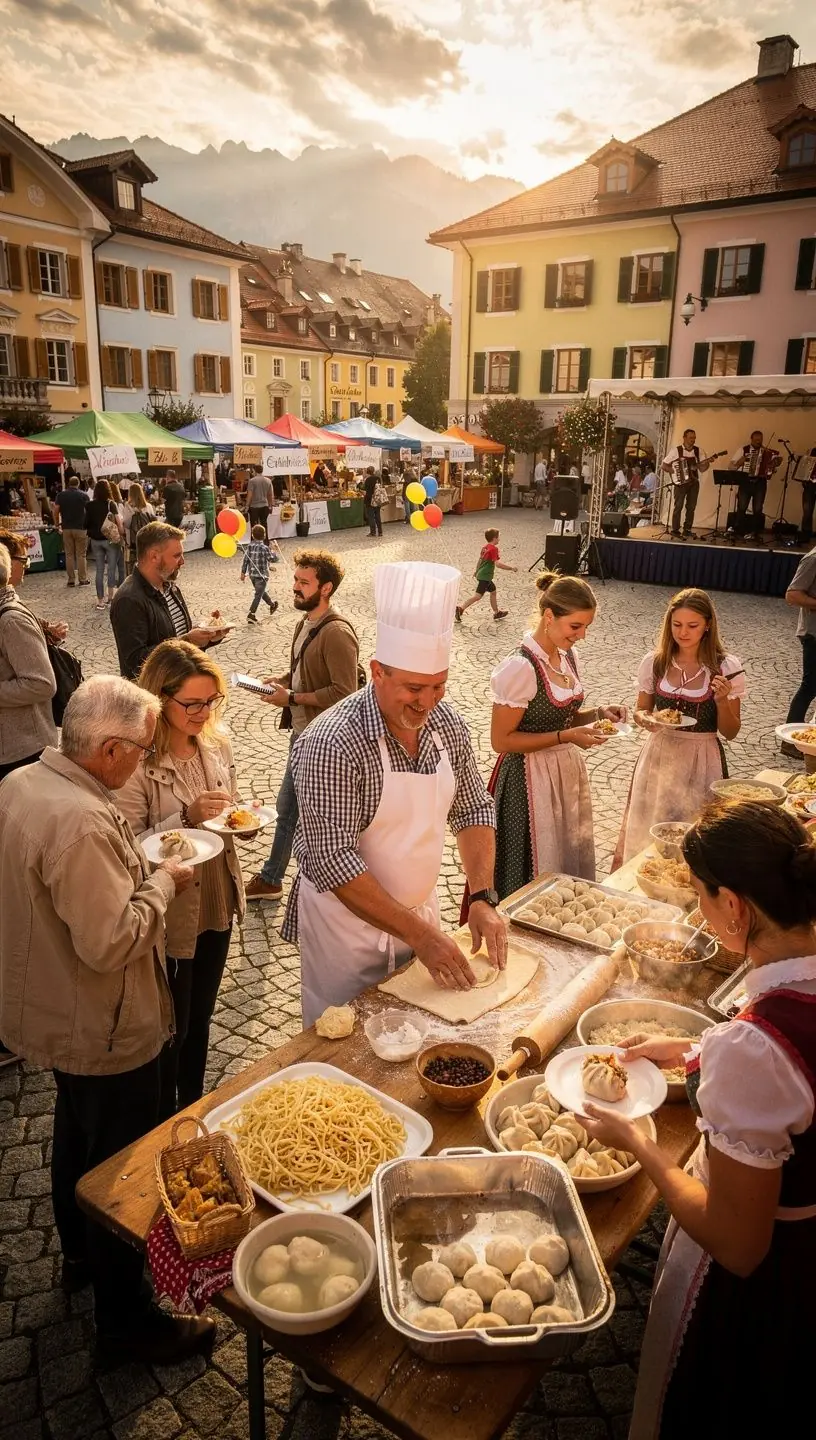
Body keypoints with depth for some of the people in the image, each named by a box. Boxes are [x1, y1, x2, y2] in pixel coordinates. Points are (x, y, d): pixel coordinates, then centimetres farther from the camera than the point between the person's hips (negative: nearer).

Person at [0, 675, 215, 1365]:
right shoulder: (81, 823, -35)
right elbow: (111, 944, -32)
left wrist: (136, 865, 3)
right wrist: (162, 882, -19)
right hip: (104, 1032, -10)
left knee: (77, 1139, 30)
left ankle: (81, 1255, 54)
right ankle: (127, 1321, 31)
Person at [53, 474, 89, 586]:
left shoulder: (61, 495, 4)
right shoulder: (83, 495, -2)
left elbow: (56, 511, -1)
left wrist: (58, 524, 9)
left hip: (66, 528, 2)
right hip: (80, 528, -2)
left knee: (69, 554, 6)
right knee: (81, 555, 2)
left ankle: (71, 579, 6)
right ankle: (83, 579, 3)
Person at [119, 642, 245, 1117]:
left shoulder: (217, 742, -4)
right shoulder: (138, 762, -24)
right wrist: (186, 818, -33)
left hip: (217, 904, 6)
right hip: (169, 917, -6)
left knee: (201, 1015, 25)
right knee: (171, 1029, 14)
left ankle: (194, 1105, 48)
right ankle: (165, 1126, 39)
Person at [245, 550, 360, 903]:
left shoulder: (337, 633, -21)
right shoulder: (305, 622, 8)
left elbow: (343, 692, -25)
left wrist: (292, 697, -19)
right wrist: (279, 681, 1)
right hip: (302, 733, 9)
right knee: (287, 808, 21)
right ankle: (270, 879, 36)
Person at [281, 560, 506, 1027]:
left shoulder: (448, 724, -8)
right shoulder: (333, 743, -28)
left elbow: (474, 809, 2)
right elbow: (334, 860, -29)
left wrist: (483, 898, -11)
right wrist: (420, 934, -28)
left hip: (421, 910, 6)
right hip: (349, 923, -6)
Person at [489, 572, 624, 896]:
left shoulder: (566, 655, 3)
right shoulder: (521, 667, -22)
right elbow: (501, 740, -19)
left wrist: (598, 713, -3)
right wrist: (566, 737, -21)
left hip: (567, 770, 8)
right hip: (530, 776, -8)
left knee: (569, 861, 18)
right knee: (536, 875, 5)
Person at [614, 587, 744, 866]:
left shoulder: (727, 668, -8)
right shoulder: (654, 662, -3)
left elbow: (730, 733, -3)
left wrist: (722, 700, -20)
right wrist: (645, 719, -13)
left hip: (702, 763, -2)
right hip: (659, 758, 2)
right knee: (645, 834, 6)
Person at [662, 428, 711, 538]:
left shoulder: (698, 451, 7)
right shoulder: (676, 450, -3)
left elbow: (702, 469, 6)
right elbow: (664, 465, 0)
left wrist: (706, 463, -15)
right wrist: (675, 472, -13)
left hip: (694, 482, 4)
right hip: (680, 482, -4)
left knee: (691, 507, 5)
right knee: (678, 506, -7)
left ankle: (687, 530, 13)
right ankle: (675, 531, -3)